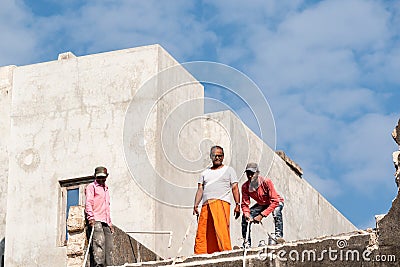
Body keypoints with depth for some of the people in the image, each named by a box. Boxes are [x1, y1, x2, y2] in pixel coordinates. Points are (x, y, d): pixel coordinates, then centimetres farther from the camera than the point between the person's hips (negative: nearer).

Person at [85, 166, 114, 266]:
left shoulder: (106, 189, 30)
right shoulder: (91, 187, 7)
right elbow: (88, 203, -7)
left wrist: (110, 224, 27)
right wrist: (91, 217, -21)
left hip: (106, 222, 8)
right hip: (96, 220, -8)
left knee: (108, 246, -1)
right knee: (99, 243, -22)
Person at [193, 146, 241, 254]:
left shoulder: (228, 170, 17)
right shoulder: (205, 173, 26)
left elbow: (235, 188, 9)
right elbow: (200, 190, 18)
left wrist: (237, 204, -4)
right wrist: (196, 205, 4)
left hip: (221, 203, -3)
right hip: (206, 206, 3)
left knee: (221, 229, -17)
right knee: (202, 232, -6)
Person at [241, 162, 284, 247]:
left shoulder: (266, 182, -34)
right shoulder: (245, 187, -20)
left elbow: (274, 202, -35)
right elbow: (245, 204, -14)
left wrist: (261, 215, -42)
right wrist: (247, 215, -37)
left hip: (276, 202, -5)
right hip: (262, 204, 5)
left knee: (276, 210, -39)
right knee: (245, 217, -11)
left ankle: (279, 235, -37)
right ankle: (246, 242, -4)